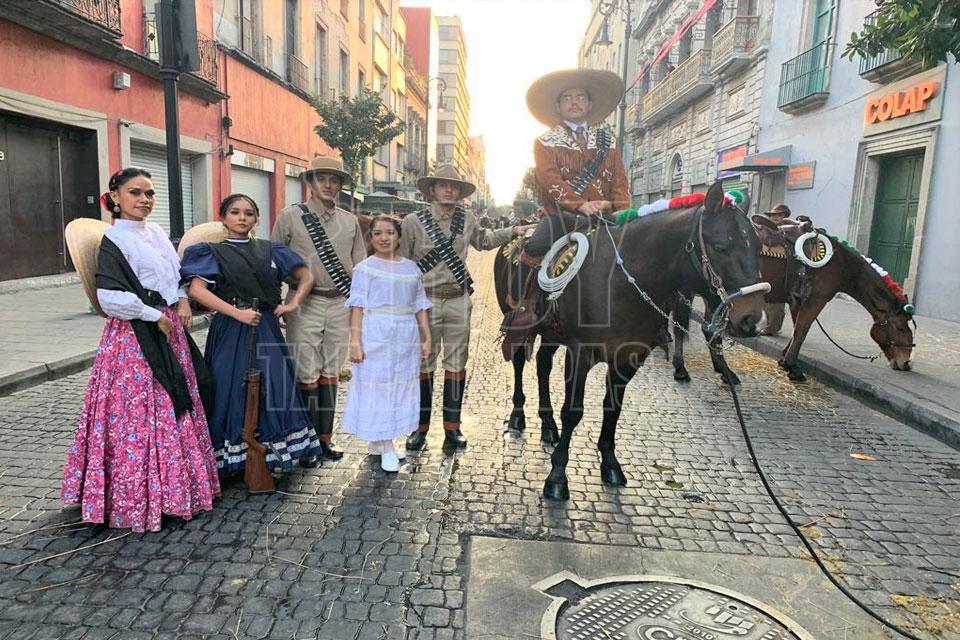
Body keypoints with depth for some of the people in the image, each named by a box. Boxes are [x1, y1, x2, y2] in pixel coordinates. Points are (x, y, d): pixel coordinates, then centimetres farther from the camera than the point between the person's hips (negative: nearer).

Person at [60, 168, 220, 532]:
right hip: (136, 337, -7)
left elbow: (177, 275, 22)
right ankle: (139, 498, 10)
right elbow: (110, 298, -19)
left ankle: (176, 483, 28)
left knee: (175, 409, 13)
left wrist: (183, 300, 4)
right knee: (139, 414, -3)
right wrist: (155, 316, -13)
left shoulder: (156, 232, 11)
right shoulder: (113, 240, -10)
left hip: (170, 331, 8)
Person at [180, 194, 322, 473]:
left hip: (266, 330, 3)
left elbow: (306, 276, 14)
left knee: (273, 389, 0)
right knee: (233, 391, -1)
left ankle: (270, 453, 12)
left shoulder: (269, 250, 11)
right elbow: (197, 290, -11)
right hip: (230, 331, -2)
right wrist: (237, 313, -17)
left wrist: (293, 304, 0)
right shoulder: (213, 252, 3)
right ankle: (233, 458, 12)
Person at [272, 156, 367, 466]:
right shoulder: (291, 216, 1)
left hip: (340, 303, 3)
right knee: (307, 375, 0)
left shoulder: (350, 221, 10)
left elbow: (361, 267, 13)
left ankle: (325, 438, 23)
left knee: (331, 373, 11)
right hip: (305, 302, -3)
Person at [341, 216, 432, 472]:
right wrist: (355, 340, -15)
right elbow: (357, 306, -8)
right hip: (376, 336, -5)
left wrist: (426, 338, 8)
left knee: (399, 387, 10)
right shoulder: (365, 268, -3)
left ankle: (378, 441, 24)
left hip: (406, 337, 5)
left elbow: (420, 306, 11)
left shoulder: (411, 267, 10)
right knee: (377, 386, -1)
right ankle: (387, 448, 6)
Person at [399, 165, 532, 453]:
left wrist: (513, 231, 18)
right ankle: (420, 427, 19)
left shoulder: (467, 219, 5)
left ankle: (452, 427, 20)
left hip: (458, 300, 3)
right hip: (426, 299, -3)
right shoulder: (413, 221, -6)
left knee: (456, 363, 8)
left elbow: (483, 240, 26)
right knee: (423, 363, 6)